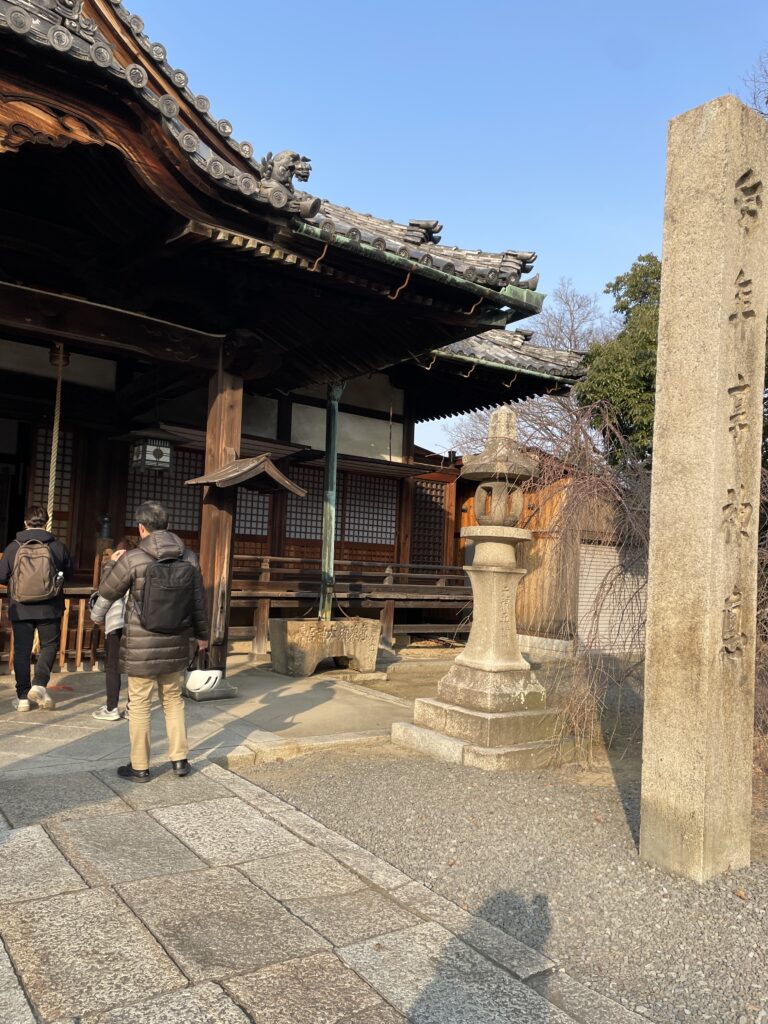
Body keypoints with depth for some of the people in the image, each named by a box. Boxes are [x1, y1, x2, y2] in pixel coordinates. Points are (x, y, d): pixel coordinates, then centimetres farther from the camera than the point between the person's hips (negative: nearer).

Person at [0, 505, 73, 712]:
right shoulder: (58, 547, -6)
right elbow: (69, 574, 5)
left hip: (20, 609, 1)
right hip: (49, 608, -1)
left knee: (21, 650, 10)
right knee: (49, 645, 15)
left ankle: (23, 696, 12)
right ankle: (39, 684, -1)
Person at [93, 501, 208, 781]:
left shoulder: (133, 559, -14)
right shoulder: (188, 558, -4)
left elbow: (107, 592, 2)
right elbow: (199, 602, 4)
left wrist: (97, 613, 26)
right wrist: (201, 634, 19)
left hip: (141, 646, -4)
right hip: (176, 646, 4)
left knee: (140, 705, 8)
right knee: (173, 700, 18)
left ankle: (139, 767, 18)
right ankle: (179, 759, 21)